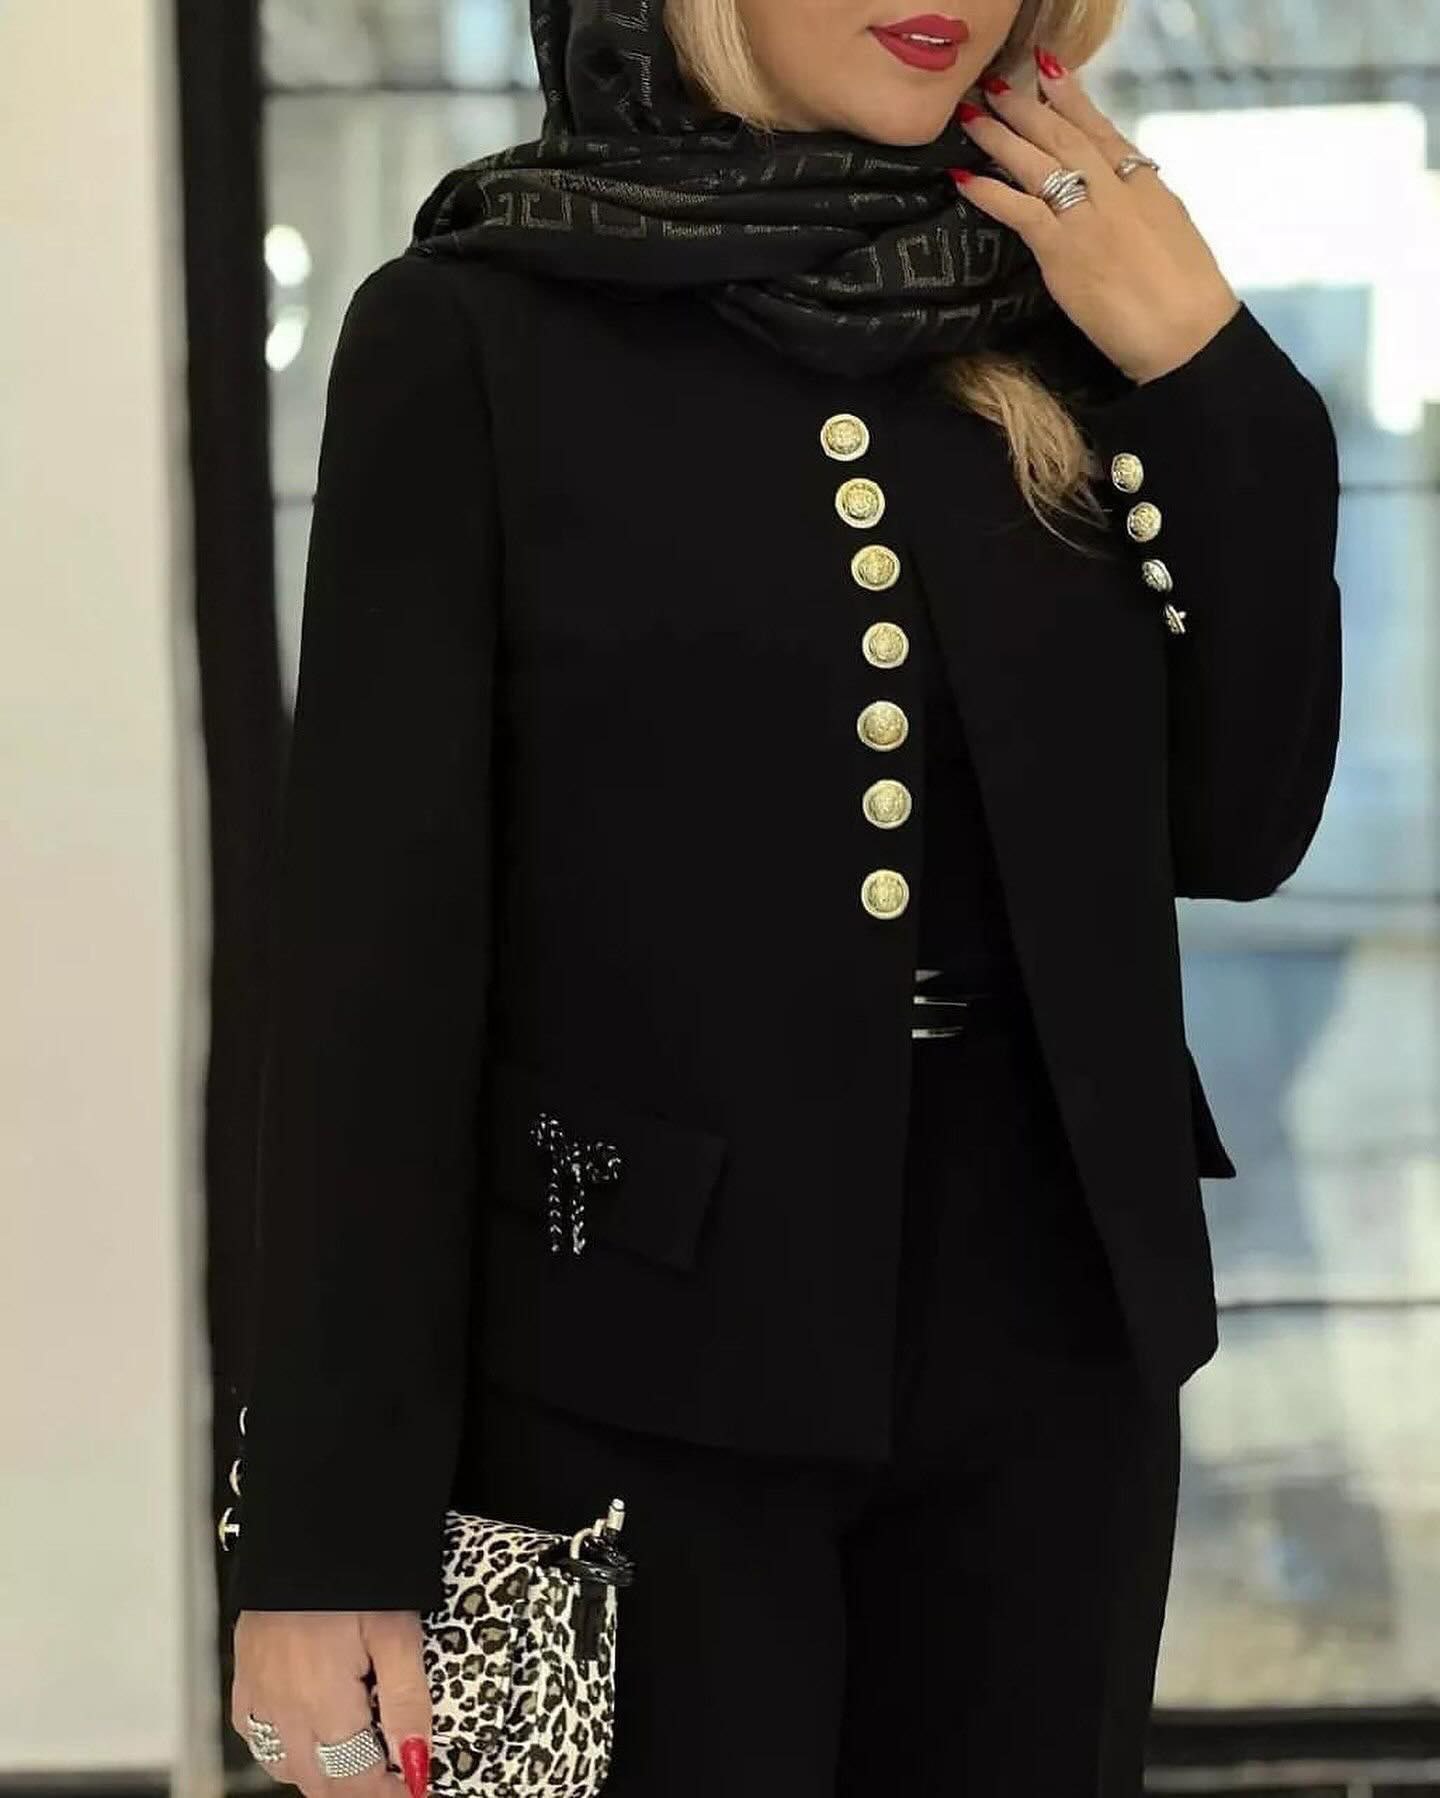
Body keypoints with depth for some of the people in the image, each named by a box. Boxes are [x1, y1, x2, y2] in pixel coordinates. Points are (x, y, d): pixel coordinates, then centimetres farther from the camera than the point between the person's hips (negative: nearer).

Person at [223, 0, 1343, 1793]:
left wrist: (1206, 371, -4)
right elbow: (377, 942, -9)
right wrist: (328, 1527, -11)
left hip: (1044, 1358, 4)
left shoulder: (1061, 321, 6)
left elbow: (1238, 821, 7)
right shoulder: (474, 335, -6)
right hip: (642, 1388, -4)